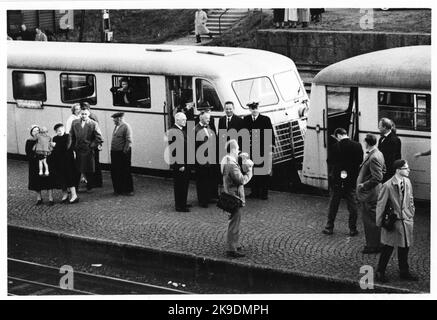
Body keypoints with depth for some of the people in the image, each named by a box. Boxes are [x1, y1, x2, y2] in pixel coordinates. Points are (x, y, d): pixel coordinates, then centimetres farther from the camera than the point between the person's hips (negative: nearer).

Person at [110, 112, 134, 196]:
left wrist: (125, 151, -17)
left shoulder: (126, 127, -12)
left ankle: (128, 190, 7)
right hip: (114, 153, 9)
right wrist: (112, 150, 10)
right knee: (114, 172, 9)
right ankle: (118, 189, 19)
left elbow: (129, 141, -16)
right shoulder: (116, 127, 14)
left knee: (125, 172, -1)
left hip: (123, 154, -9)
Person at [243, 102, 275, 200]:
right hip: (251, 149, 3)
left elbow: (271, 135, -1)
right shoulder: (246, 119, 9)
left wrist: (270, 149, -6)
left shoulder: (265, 119, -1)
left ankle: (264, 193, 6)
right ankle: (254, 192, 15)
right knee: (253, 172, 6)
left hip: (263, 150, -3)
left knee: (264, 172, 0)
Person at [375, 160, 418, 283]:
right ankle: (380, 272, 16)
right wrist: (379, 222, -5)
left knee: (404, 248, 14)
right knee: (388, 248, 2)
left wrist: (411, 215, 14)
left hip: (406, 221, 6)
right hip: (393, 221, -6)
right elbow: (381, 204, -10)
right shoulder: (388, 186, -17)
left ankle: (404, 272, 26)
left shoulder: (407, 182, 2)